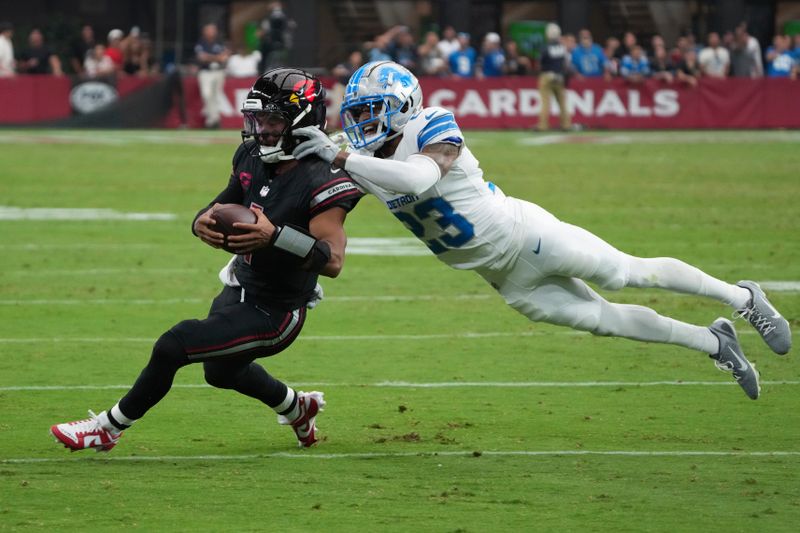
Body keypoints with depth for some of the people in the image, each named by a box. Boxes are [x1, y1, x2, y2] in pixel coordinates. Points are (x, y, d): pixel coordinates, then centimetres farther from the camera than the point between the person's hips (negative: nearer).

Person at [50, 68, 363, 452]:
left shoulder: (320, 182, -28)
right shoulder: (252, 160, -4)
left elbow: (333, 261, -36)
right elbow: (219, 209, 7)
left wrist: (275, 236, -48)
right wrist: (203, 224, -19)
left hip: (271, 315, -9)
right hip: (239, 289, 9)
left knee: (173, 347, -16)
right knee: (220, 370, 31)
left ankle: (108, 428, 4)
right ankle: (296, 407, 57)